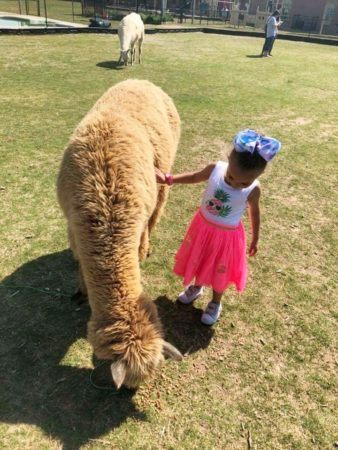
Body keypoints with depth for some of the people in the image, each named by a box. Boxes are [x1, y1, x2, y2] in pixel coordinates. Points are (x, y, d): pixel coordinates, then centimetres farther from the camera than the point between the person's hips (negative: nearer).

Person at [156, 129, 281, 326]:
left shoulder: (254, 190, -25)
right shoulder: (215, 169, -23)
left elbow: (254, 213, -6)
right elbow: (194, 177, -2)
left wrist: (255, 239, 5)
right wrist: (169, 178, -12)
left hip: (227, 235, -2)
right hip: (203, 226, 3)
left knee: (219, 271, 18)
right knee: (198, 260, 25)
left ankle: (215, 303, 46)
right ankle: (196, 287, 56)